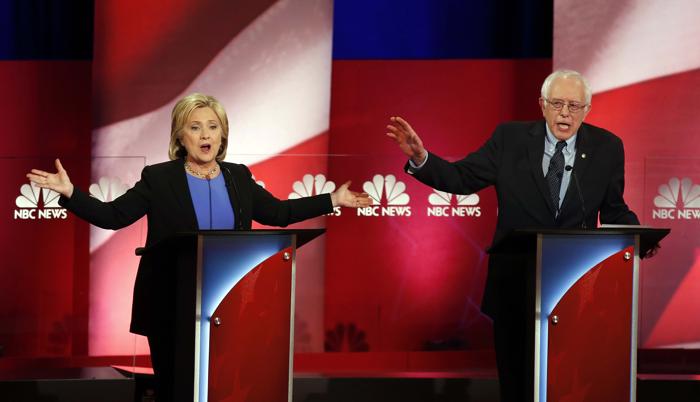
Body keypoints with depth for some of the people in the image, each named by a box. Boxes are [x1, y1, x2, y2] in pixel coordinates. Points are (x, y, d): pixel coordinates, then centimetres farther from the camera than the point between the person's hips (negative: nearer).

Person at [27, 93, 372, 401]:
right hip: (172, 309, -3)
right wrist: (69, 193, -18)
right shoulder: (159, 178, -2)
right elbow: (113, 215, -5)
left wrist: (332, 200, 16)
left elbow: (279, 213, 18)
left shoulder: (238, 177, 9)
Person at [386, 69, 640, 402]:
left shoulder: (606, 148, -1)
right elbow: (461, 177, -4)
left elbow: (614, 211, 6)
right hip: (514, 283, 0)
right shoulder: (511, 138, -2)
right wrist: (420, 158, -21)